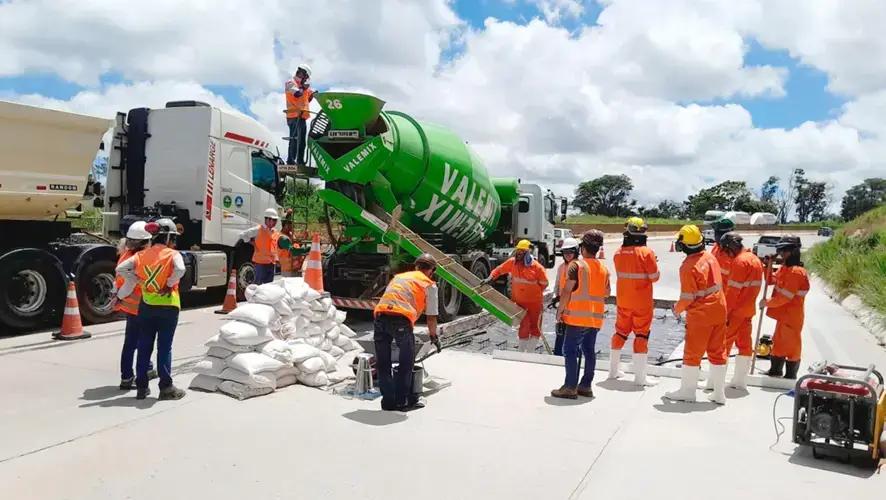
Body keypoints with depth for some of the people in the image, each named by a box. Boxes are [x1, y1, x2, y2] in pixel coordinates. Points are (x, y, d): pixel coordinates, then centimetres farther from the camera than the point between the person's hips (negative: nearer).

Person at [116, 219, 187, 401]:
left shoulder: (142, 255, 5)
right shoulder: (172, 254, -8)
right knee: (164, 347, 1)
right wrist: (169, 285, -13)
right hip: (168, 306, -4)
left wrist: (138, 281, 6)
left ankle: (141, 387, 17)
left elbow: (121, 269, -1)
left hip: (146, 305, 4)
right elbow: (180, 270, -27)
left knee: (144, 346, 11)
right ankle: (166, 387, 5)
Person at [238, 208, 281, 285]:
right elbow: (243, 235, -5)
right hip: (261, 262, -6)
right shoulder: (259, 229, -6)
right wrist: (252, 243, -5)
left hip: (271, 263, 6)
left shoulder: (276, 233, 13)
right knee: (259, 284, -5)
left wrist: (276, 259, 11)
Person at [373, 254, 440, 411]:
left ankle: (388, 401, 20)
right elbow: (431, 316, 15)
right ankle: (402, 400, 19)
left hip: (380, 314, 5)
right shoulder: (429, 285, 14)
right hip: (400, 319, -5)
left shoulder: (398, 277, 31)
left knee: (382, 363, 14)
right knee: (406, 362, 12)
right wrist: (433, 335, 34)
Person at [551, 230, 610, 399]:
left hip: (577, 316, -6)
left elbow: (567, 291, -13)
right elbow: (606, 293, 15)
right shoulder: (603, 269, 9)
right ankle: (586, 385, 17)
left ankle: (570, 387, -4)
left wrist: (560, 310, -5)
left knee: (570, 350, -2)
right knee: (589, 351, 13)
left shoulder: (577, 265, -11)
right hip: (596, 317, 7)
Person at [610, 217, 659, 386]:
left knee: (621, 332, 17)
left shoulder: (618, 253, -3)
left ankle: (613, 370, 27)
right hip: (642, 302, -4)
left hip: (623, 300, 4)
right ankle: (639, 377, 4)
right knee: (641, 335, 3)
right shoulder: (646, 252, -17)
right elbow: (654, 277, -12)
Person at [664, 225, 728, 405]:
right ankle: (719, 393, 21)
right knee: (717, 352, 13)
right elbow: (717, 284, 10)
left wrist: (677, 309, 2)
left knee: (692, 353, 6)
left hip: (700, 315, -7)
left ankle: (687, 391, 16)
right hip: (719, 310, 7)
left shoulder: (688, 267, -19)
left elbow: (687, 297, -17)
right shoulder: (711, 257, 2)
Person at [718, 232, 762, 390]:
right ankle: (740, 381, 21)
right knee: (744, 342, 12)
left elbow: (733, 290, -20)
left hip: (736, 311, -9)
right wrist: (748, 303, 17)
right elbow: (753, 287, 15)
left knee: (723, 342, -2)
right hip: (749, 309, 9)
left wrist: (726, 312, -17)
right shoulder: (754, 259, 11)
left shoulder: (739, 261, -18)